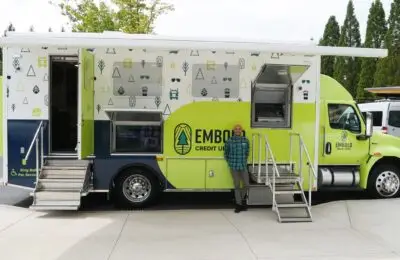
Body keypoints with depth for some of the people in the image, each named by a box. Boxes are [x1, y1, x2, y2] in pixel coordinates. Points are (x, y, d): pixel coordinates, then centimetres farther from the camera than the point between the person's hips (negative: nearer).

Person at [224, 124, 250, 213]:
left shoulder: (245, 140, 3)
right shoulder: (229, 141, -3)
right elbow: (226, 153, 8)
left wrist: (244, 161, 13)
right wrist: (229, 162, 8)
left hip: (243, 166, 2)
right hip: (234, 167, -2)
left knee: (246, 185, 3)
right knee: (237, 186, 3)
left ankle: (240, 199, 29)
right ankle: (239, 204, 12)